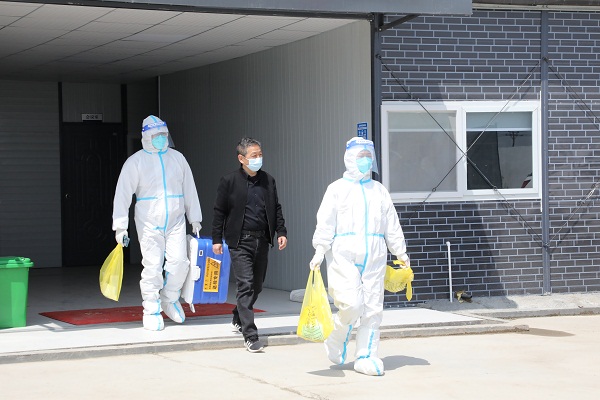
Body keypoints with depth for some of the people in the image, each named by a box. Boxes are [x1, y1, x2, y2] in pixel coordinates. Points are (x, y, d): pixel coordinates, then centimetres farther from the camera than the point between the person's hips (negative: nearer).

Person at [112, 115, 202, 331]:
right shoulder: (135, 162, -1)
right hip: (148, 223, -3)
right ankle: (152, 311, 6)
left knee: (179, 261, -9)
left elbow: (189, 190, 17)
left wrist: (195, 219, 17)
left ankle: (169, 298, 16)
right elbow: (122, 194, -3)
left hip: (176, 221, 3)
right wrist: (120, 226, -9)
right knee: (152, 266, -6)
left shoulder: (177, 158, 11)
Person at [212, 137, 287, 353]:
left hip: (262, 240, 5)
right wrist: (217, 239, -3)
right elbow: (219, 212, 0)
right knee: (246, 285, -11)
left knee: (257, 285, 13)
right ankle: (250, 336, -11)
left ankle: (238, 320, 37)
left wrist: (281, 232, 5)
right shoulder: (229, 181, -3)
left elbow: (276, 209, 16)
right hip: (240, 241, -5)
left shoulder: (268, 180, 9)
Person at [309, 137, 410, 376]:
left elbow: (392, 224, 20)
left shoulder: (379, 191, 17)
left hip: (374, 259, 4)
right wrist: (320, 251, -11)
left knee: (373, 309, 2)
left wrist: (400, 252, 18)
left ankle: (366, 358, 9)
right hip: (344, 257, -4)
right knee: (351, 305, -16)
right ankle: (336, 342, 12)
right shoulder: (337, 189, 5)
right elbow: (325, 223, -1)